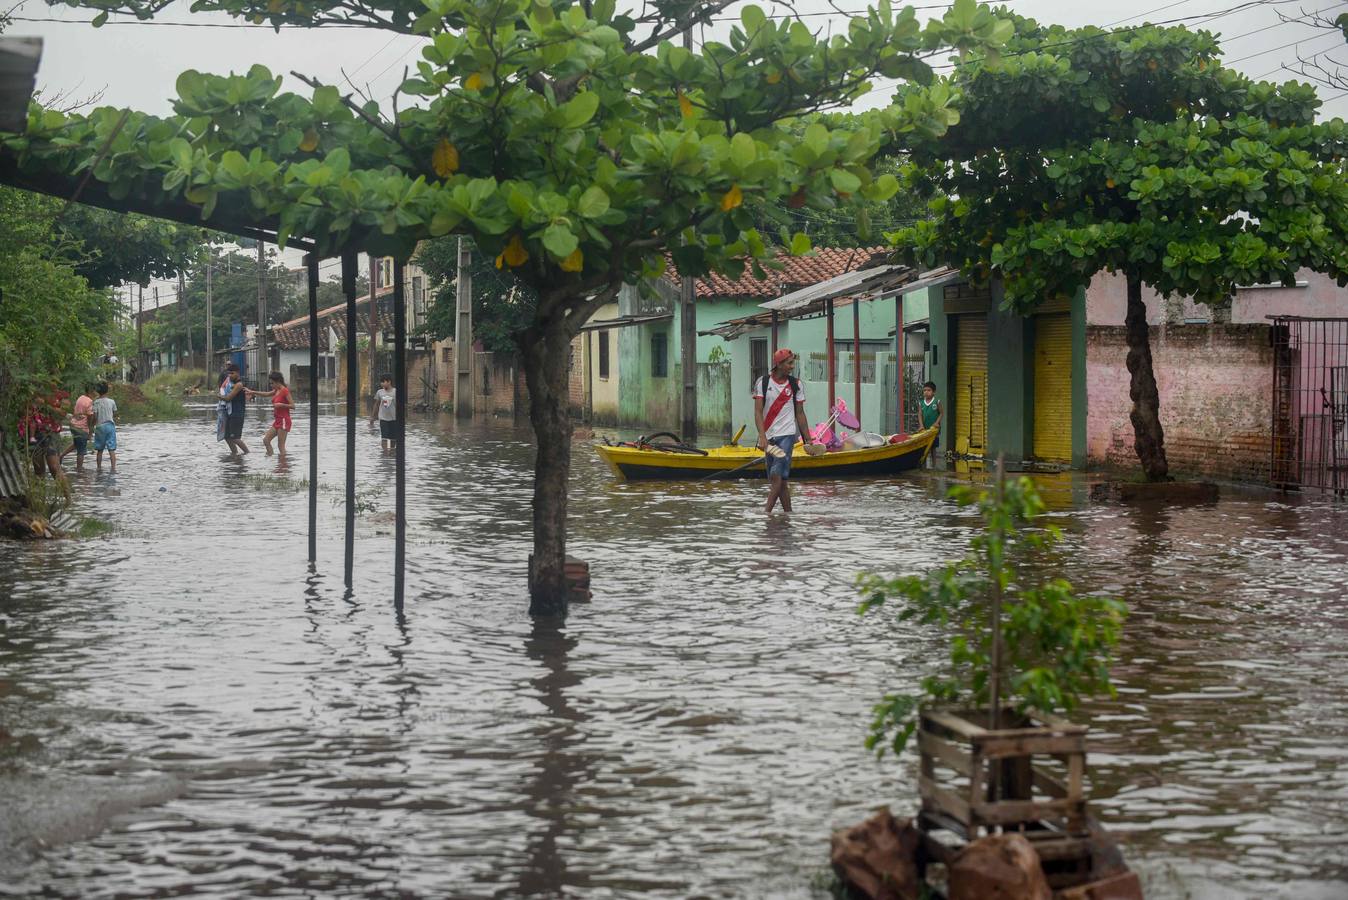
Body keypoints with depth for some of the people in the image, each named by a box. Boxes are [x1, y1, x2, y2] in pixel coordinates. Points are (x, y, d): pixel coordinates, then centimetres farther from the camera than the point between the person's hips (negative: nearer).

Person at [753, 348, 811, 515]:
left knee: (776, 475, -15)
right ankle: (788, 512, 19)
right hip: (769, 437, 2)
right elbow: (758, 412, -6)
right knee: (780, 480, 8)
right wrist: (762, 437, -19)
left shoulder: (795, 385, 4)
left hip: (787, 434, -2)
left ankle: (767, 512, -17)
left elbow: (800, 414, 10)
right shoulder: (763, 383, 1)